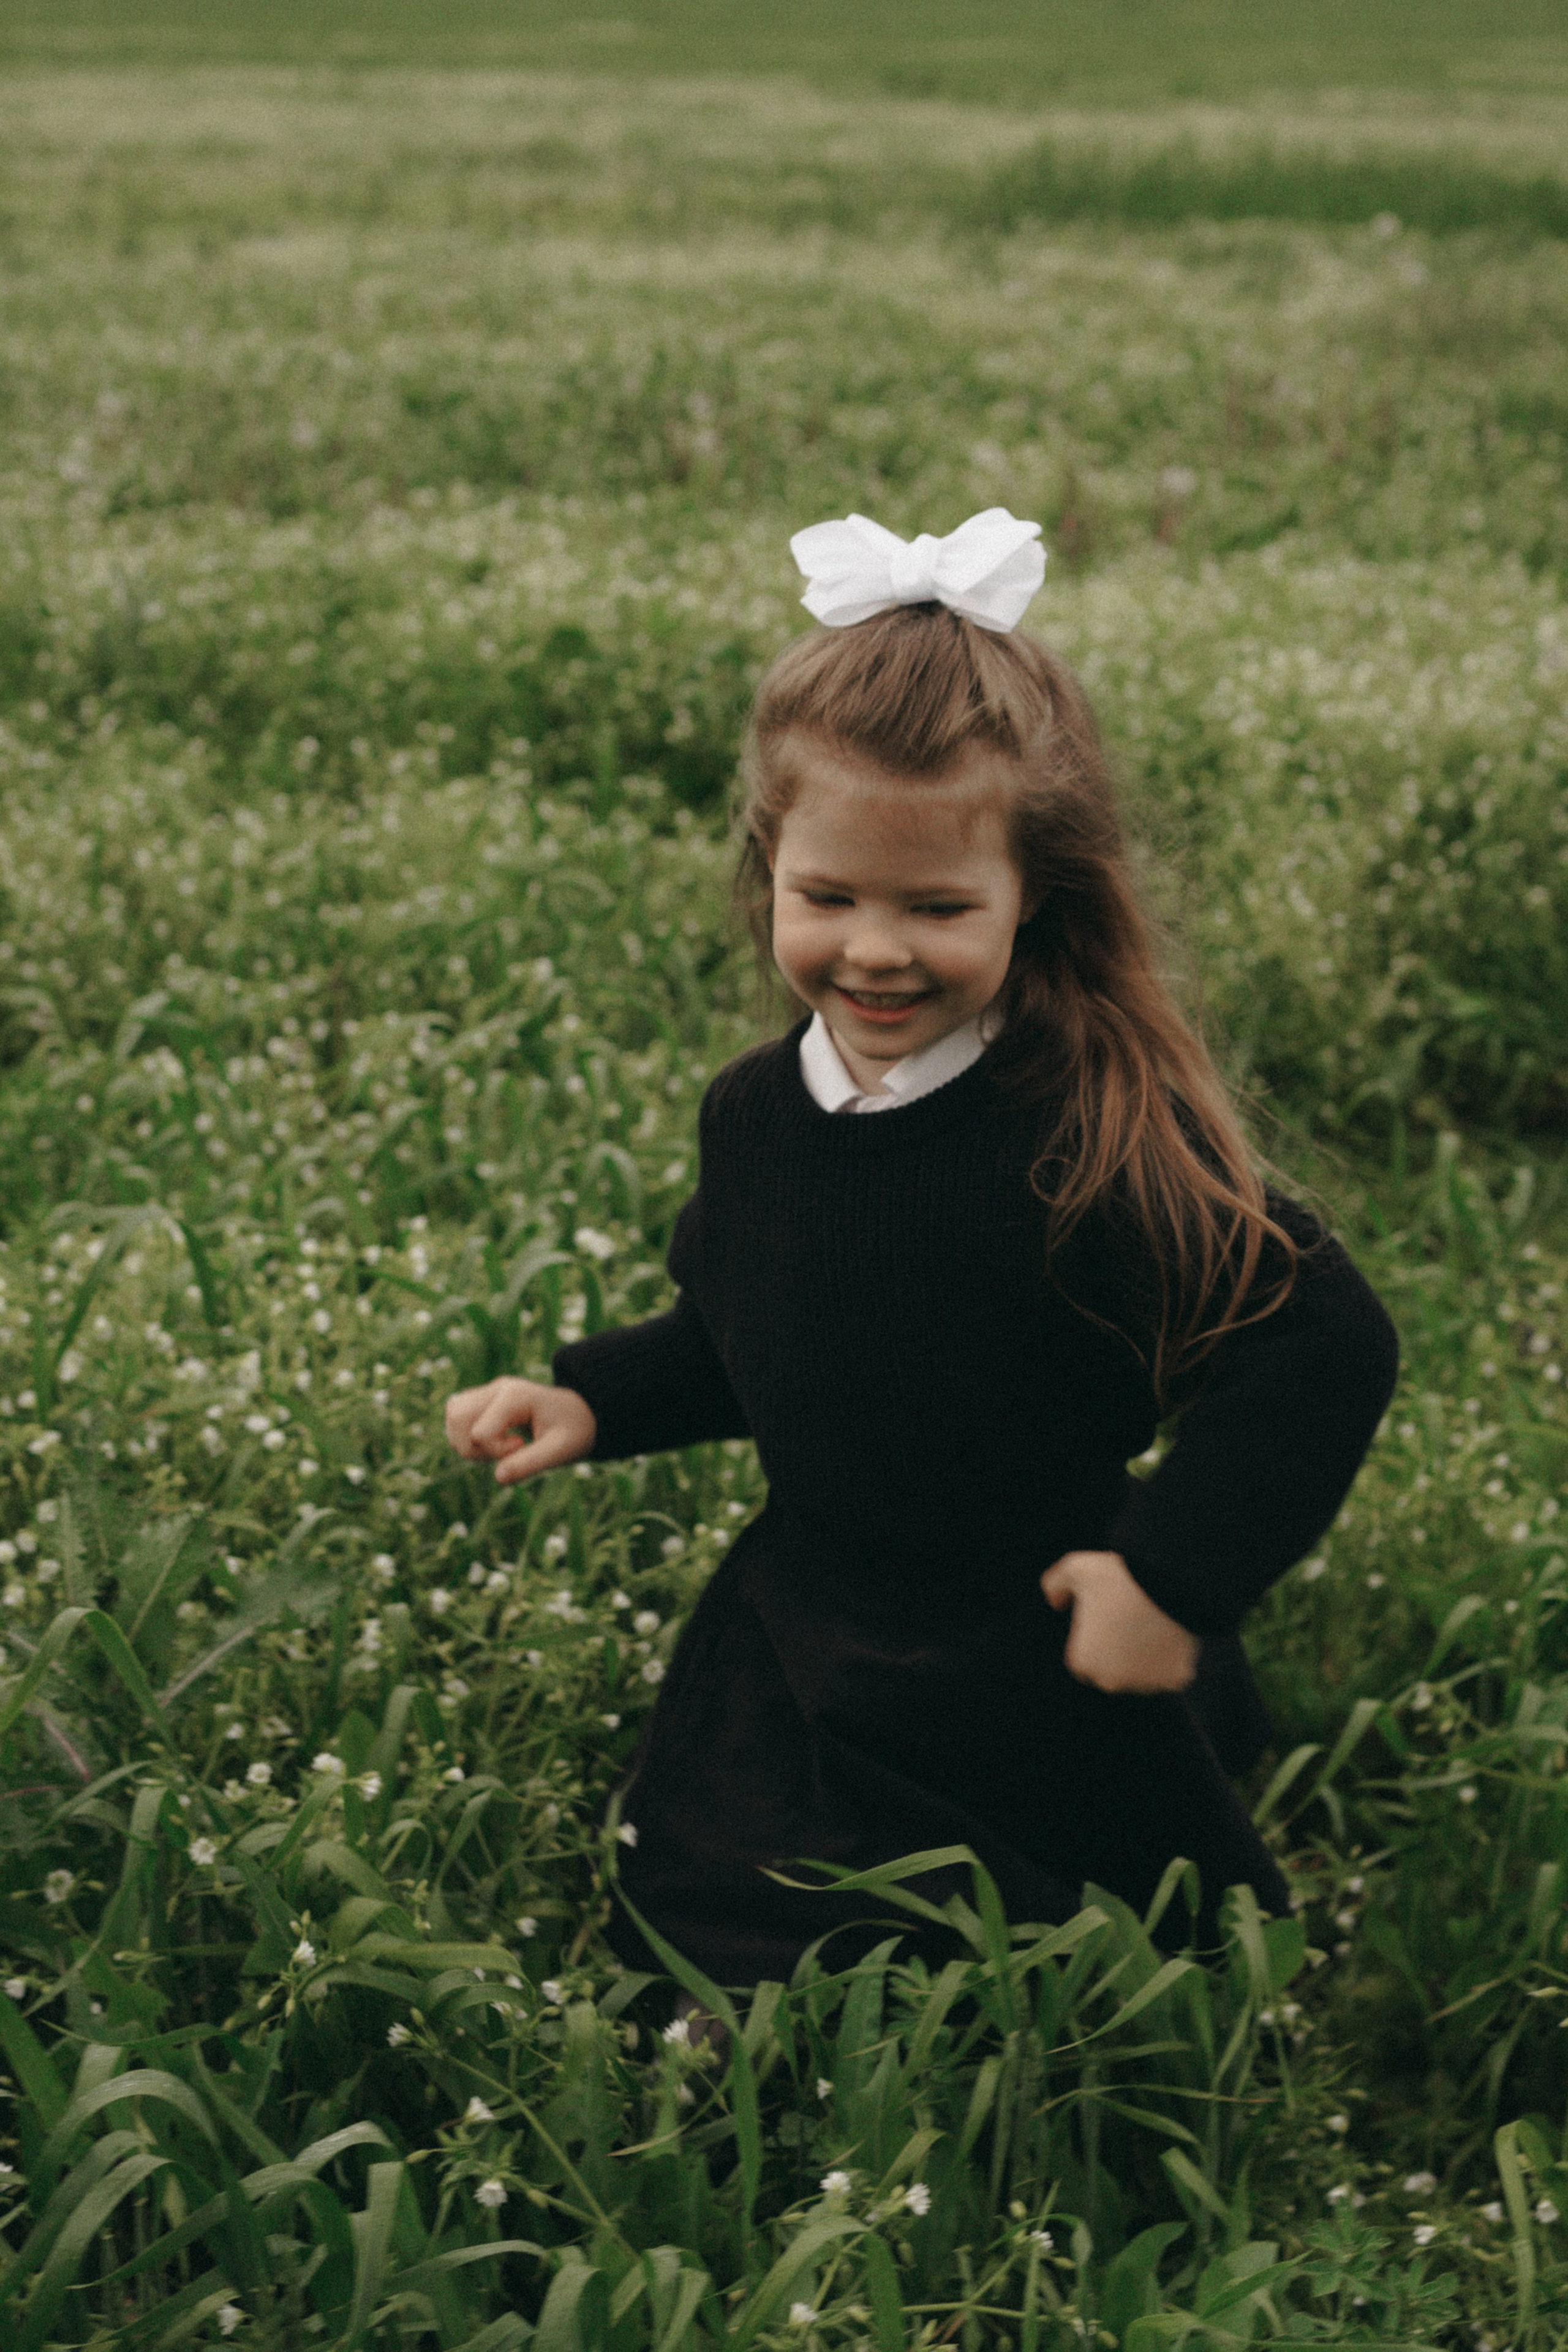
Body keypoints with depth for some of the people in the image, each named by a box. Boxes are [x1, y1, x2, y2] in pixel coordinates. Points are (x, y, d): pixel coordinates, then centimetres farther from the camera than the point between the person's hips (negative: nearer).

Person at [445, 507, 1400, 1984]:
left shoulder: (1098, 1134, -24)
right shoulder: (754, 1113, -3)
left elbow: (1322, 1348, -22)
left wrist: (1176, 1571, -23)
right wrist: (592, 1400, 4)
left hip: (1048, 1669, -5)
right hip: (805, 1656, 5)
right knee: (686, 1930, 15)